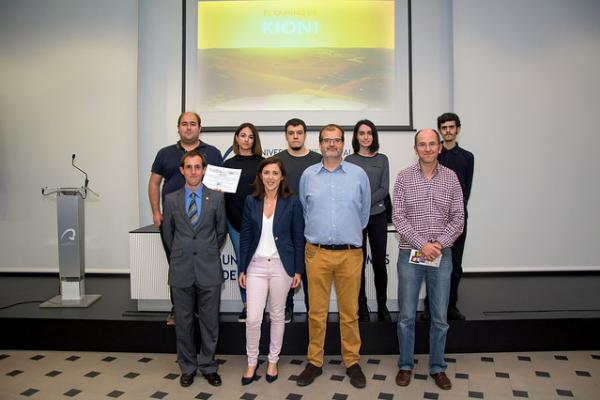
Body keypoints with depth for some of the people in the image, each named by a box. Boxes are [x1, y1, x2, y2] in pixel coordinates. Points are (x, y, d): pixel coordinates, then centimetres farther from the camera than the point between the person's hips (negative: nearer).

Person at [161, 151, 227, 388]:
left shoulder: (216, 198, 1)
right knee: (183, 323, 11)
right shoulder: (171, 199, 4)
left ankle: (208, 366, 25)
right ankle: (187, 367, 28)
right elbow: (167, 233, 13)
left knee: (210, 322, 8)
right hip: (181, 270, 1)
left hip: (209, 270, -1)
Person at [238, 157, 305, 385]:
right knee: (253, 318, 0)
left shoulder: (292, 202, -3)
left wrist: (298, 271, -3)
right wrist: (242, 269, 3)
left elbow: (298, 238, -1)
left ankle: (273, 361, 29)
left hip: (281, 265, -1)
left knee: (277, 316, 11)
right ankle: (252, 363, 21)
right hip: (256, 265, 1)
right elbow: (245, 236, 5)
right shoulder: (251, 201, 3)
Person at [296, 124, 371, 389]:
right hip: (317, 253, 1)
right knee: (316, 312, 8)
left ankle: (352, 362, 23)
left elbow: (364, 211, 12)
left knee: (350, 312, 8)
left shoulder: (359, 174, 2)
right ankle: (314, 362, 21)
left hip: (350, 253, 0)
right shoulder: (308, 175, 5)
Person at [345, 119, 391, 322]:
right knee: (359, 263, 4)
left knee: (379, 263, 5)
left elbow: (384, 189, -1)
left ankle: (382, 306, 19)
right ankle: (362, 307, 15)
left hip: (377, 217, 1)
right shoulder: (349, 160, 5)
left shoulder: (382, 159, 8)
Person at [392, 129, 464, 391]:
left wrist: (439, 244, -12)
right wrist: (422, 244, -15)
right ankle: (406, 365, 26)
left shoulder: (451, 178, 3)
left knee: (440, 317, 11)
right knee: (406, 316, 8)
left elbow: (458, 219, 1)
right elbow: (398, 217, -7)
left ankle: (437, 368, 28)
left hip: (442, 256, 2)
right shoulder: (404, 177, -2)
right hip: (410, 254, -1)